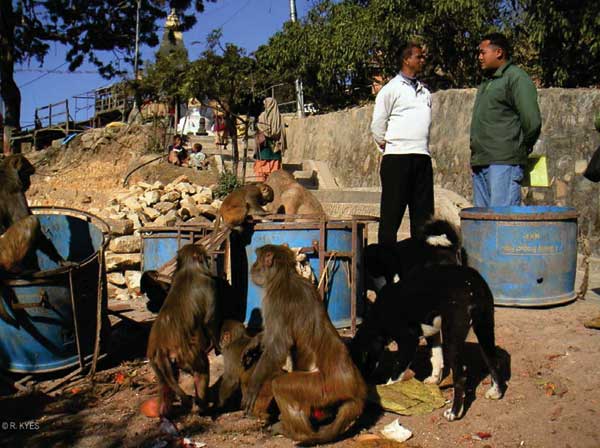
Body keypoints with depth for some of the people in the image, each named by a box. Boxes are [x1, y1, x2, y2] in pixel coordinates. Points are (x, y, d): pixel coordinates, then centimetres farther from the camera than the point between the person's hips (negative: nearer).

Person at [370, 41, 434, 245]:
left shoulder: (425, 92, 19)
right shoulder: (391, 89, 1)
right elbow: (377, 124, -1)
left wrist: (424, 147, 16)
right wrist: (385, 145, 0)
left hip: (422, 157, 6)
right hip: (397, 157, -6)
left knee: (423, 212, 6)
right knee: (392, 212, -3)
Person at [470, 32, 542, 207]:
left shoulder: (516, 78, -5)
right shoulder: (486, 83, 23)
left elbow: (532, 122, -13)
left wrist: (521, 149, -1)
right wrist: (476, 155, 16)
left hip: (503, 162, -9)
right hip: (480, 163, 9)